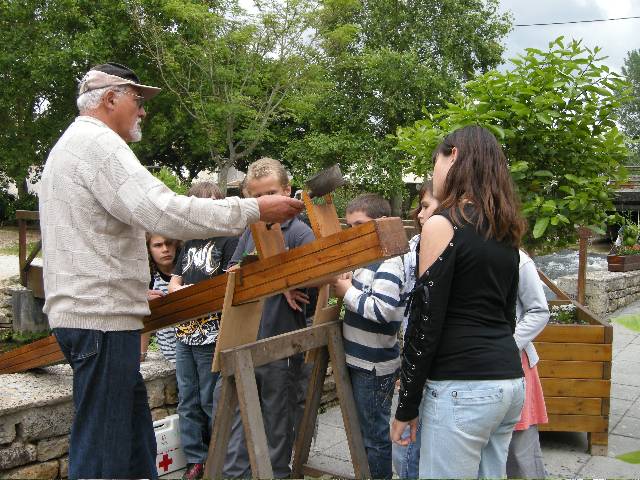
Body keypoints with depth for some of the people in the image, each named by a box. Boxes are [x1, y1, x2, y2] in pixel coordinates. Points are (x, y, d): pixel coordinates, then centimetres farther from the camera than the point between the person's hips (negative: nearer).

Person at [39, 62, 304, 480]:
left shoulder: (71, 146, 22)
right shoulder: (97, 143, -12)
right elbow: (165, 213, -26)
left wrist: (138, 289, 27)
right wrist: (254, 210, -20)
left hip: (90, 309, 11)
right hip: (102, 318, -11)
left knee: (135, 433, 15)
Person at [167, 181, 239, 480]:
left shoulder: (229, 240, -5)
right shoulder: (190, 244, 16)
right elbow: (173, 284, 16)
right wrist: (184, 291, -6)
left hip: (212, 335, -7)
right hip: (185, 332, 7)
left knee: (211, 401, 2)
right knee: (188, 402, 12)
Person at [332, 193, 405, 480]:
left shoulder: (388, 264, -18)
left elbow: (382, 310, -29)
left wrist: (348, 293, -19)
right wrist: (347, 285, 3)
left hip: (375, 366, -9)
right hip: (360, 360, 10)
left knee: (374, 434, 3)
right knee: (364, 428, 20)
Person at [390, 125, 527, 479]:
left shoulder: (443, 224, -11)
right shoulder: (505, 231, 13)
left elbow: (426, 322, -14)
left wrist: (406, 406, -7)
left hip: (463, 388, -8)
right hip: (511, 381, 8)